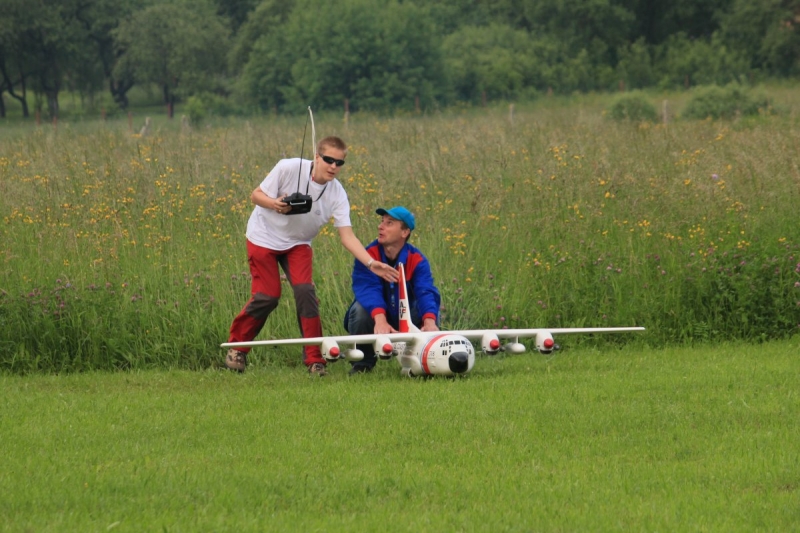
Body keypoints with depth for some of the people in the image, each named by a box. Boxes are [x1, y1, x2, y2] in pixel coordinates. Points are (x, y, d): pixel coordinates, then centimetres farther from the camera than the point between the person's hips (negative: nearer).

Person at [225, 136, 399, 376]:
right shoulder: (288, 168, -23)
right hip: (264, 237, -3)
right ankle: (236, 347, 12)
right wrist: (275, 204, -37)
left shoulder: (337, 194, -16)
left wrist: (371, 263, -34)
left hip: (297, 243, 3)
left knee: (305, 290, -16)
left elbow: (347, 235, -21)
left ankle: (314, 359, -8)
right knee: (267, 296, -10)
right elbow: (256, 195, -15)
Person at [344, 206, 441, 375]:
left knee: (430, 313, -26)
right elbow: (368, 289, -32)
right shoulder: (368, 255, -17)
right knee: (360, 308, -32)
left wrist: (429, 321, -50)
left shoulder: (417, 260, -13)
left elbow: (426, 292, -28)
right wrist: (380, 319, -51)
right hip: (375, 320, -1)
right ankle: (362, 364, -10)